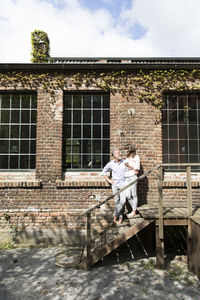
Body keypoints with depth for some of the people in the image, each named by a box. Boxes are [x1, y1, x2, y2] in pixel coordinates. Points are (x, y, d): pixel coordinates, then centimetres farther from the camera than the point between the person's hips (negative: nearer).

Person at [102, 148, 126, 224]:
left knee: (122, 201, -10)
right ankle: (120, 217, 22)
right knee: (116, 201, 6)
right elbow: (104, 172, 12)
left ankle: (115, 215, 11)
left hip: (122, 184, 0)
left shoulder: (124, 162, -4)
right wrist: (108, 180, 6)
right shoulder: (110, 164, -3)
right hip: (114, 184, 1)